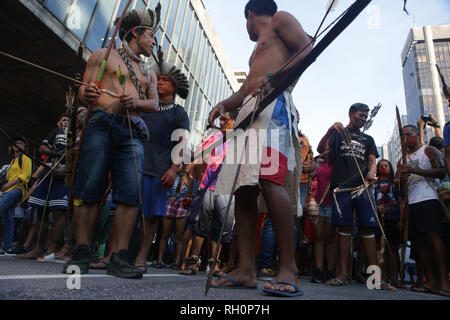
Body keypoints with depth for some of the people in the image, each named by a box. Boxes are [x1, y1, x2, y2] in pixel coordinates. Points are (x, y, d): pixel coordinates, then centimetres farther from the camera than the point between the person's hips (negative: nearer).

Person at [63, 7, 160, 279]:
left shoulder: (149, 73, 27)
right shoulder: (103, 55, 16)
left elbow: (154, 104, 14)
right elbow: (85, 88, 8)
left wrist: (136, 103, -8)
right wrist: (88, 93, -16)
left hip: (133, 134, 3)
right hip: (102, 124, -3)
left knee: (131, 194, -10)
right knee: (89, 190, -9)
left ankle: (120, 257, -7)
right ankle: (81, 253, -1)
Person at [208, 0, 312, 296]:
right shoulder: (257, 52, 39)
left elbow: (310, 49, 0)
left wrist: (274, 78, -15)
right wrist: (223, 105, 13)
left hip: (273, 104, -8)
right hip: (249, 113, 8)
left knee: (270, 179, -26)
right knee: (243, 189, -5)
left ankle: (289, 269, -22)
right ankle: (247, 269, -6)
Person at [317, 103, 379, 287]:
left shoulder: (368, 139, 25)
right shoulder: (338, 133, 17)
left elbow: (372, 160, 13)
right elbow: (321, 150, 2)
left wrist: (372, 172, -11)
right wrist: (329, 132, -16)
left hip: (363, 186, 3)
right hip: (342, 186, -2)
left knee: (368, 228, -4)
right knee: (344, 228, -4)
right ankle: (343, 274, -2)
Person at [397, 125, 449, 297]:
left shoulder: (428, 150, 6)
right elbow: (401, 184, 24)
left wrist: (415, 170, -17)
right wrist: (401, 178, 0)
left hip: (428, 199, -6)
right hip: (411, 202, 6)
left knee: (432, 235, -16)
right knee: (419, 239, 0)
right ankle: (431, 281, 2)